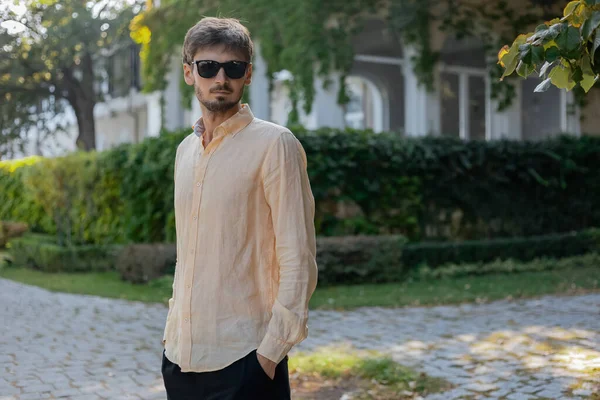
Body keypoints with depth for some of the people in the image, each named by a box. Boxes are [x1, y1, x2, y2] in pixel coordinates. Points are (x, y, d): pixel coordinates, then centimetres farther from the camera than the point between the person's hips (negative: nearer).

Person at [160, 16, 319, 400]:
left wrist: (272, 350, -15)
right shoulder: (186, 150, 10)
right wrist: (173, 327, 12)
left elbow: (298, 257, -12)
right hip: (181, 354, 6)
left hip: (244, 358, -6)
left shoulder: (274, 144, -9)